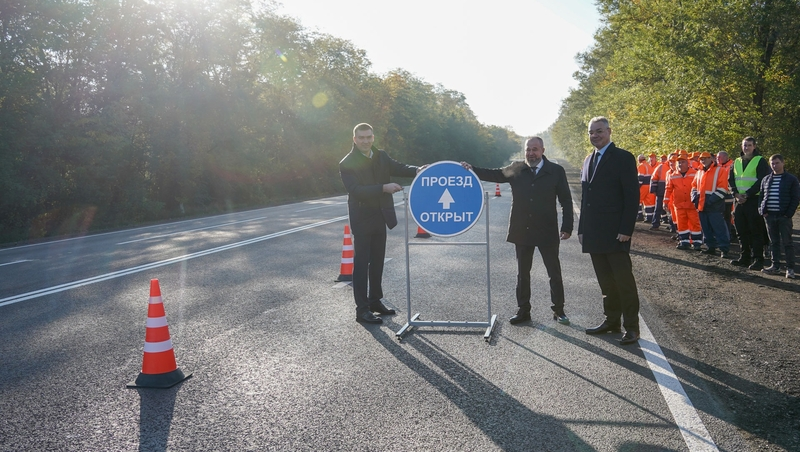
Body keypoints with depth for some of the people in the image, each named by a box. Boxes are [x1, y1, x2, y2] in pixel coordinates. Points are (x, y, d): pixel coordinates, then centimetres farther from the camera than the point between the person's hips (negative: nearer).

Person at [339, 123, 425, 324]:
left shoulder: (381, 156, 6)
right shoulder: (347, 164, -12)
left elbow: (397, 168, -7)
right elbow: (356, 191, -23)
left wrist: (416, 170, -27)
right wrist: (384, 188, -31)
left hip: (380, 217, 6)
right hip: (362, 220, -6)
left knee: (377, 261, 15)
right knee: (361, 264, -3)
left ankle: (375, 300, 29)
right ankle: (362, 309, 2)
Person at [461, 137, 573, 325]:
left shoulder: (556, 171, -3)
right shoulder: (516, 169, 3)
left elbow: (566, 200, -2)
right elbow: (493, 174, 0)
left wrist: (567, 227, -8)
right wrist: (472, 169, -17)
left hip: (547, 232, -2)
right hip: (522, 231, 2)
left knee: (554, 273, 7)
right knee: (523, 273, 11)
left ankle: (558, 311, 21)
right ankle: (523, 310, 22)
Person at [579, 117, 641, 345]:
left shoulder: (623, 158, -5)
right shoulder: (589, 160, 16)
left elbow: (632, 196, -11)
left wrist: (626, 230, -16)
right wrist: (582, 229, 12)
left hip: (615, 233, -7)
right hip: (594, 234, 7)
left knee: (624, 280, -2)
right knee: (606, 282, 12)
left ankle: (631, 327, 6)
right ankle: (611, 320, 21)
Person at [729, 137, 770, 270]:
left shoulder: (760, 161, -3)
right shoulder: (737, 162, 15)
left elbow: (762, 181, -10)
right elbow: (731, 179, 11)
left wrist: (747, 194, -15)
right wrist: (736, 194, -5)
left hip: (754, 200, -6)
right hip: (739, 201, 6)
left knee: (756, 231, -4)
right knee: (742, 231, 9)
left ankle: (758, 260, -1)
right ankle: (744, 258, 18)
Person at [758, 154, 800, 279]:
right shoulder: (766, 179, 13)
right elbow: (761, 196, 16)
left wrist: (789, 213, -11)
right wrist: (762, 210, 1)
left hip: (784, 217, -4)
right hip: (769, 216, 4)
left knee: (787, 242, -2)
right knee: (774, 242, 10)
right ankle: (775, 266, 16)